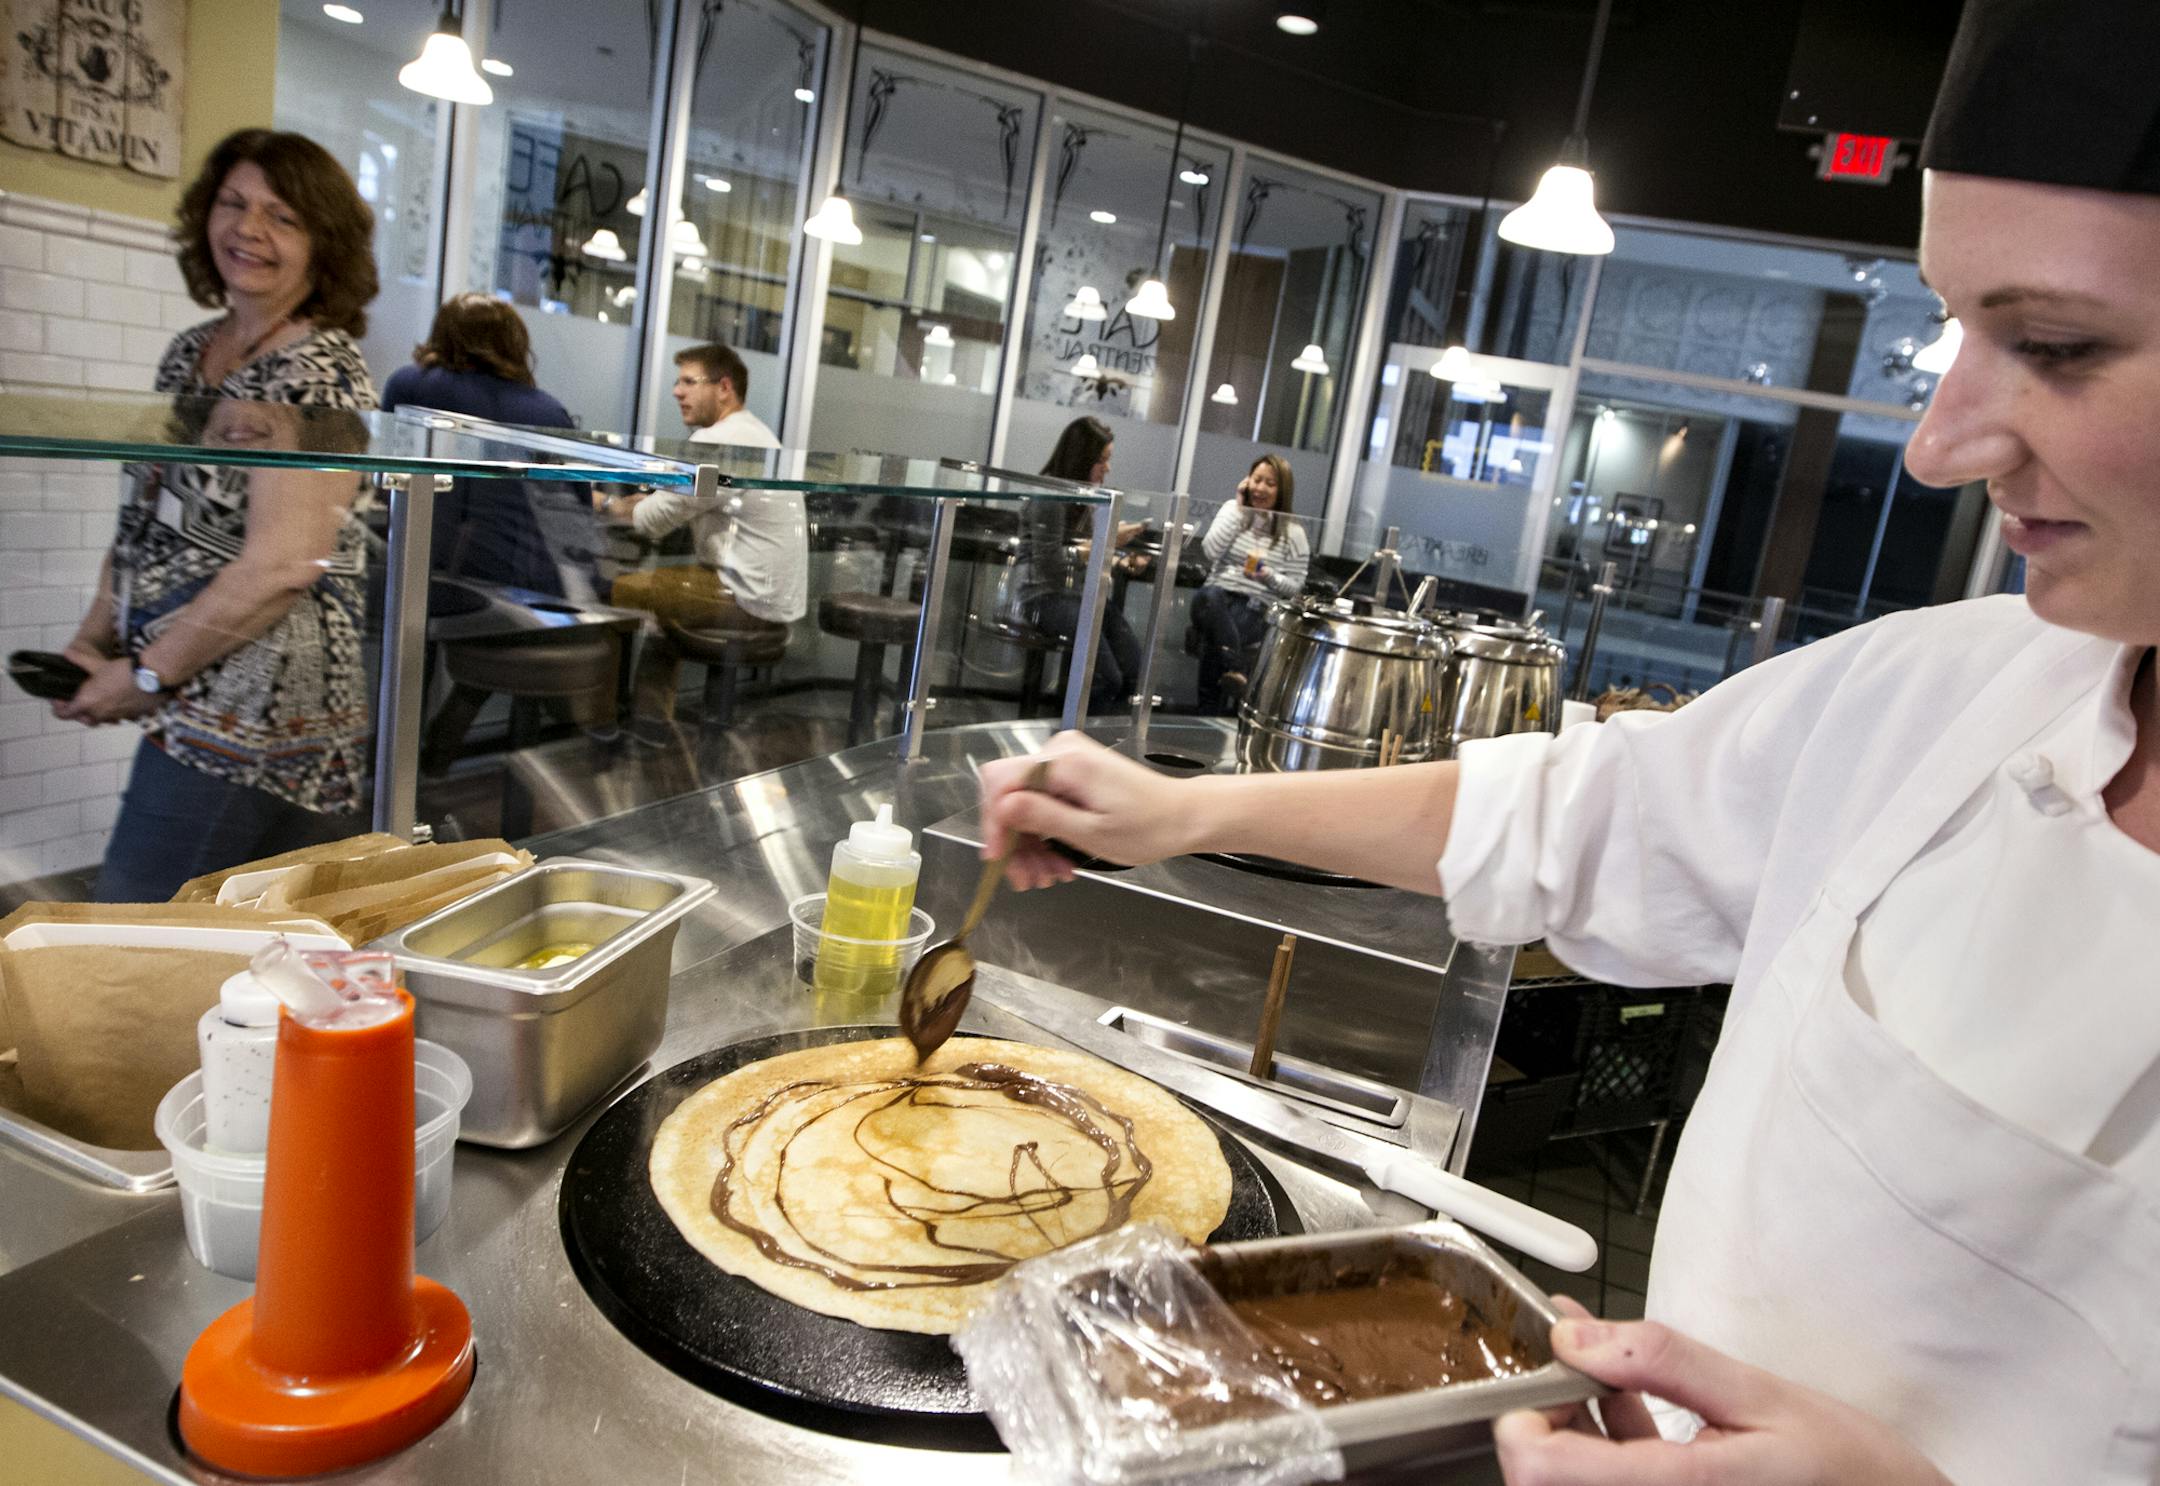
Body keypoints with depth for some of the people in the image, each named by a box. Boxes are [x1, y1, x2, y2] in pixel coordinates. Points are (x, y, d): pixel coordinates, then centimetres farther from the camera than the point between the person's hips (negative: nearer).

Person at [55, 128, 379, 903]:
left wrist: (146, 676, -12)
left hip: (251, 723, -7)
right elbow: (148, 520, 20)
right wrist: (91, 644, 8)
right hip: (194, 710, 8)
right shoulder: (188, 353, 14)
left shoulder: (321, 374, -12)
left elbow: (281, 567, -20)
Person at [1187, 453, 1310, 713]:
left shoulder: (1293, 532, 5)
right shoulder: (1232, 509, 12)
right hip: (1219, 597, 2)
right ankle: (1236, 672, -42)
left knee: (1215, 645, -33)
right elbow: (1210, 551, -4)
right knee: (1208, 597, -38)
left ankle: (1212, 713, -22)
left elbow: (1295, 587, 5)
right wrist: (1238, 509, -1)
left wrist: (1269, 576, -15)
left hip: (1256, 609, -1)